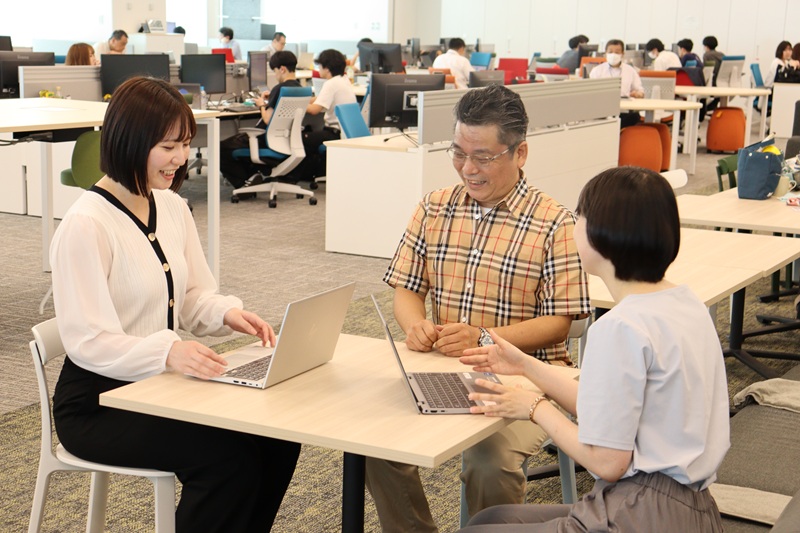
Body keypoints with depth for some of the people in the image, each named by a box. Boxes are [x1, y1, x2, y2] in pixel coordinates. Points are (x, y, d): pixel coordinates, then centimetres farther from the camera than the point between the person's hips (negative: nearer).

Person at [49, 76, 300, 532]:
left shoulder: (172, 207, 6)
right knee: (227, 458, -24)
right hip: (99, 404, -7)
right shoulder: (86, 226, -19)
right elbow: (88, 342, -23)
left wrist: (227, 313, -11)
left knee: (277, 438, -11)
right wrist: (168, 352, -38)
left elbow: (194, 297, 12)